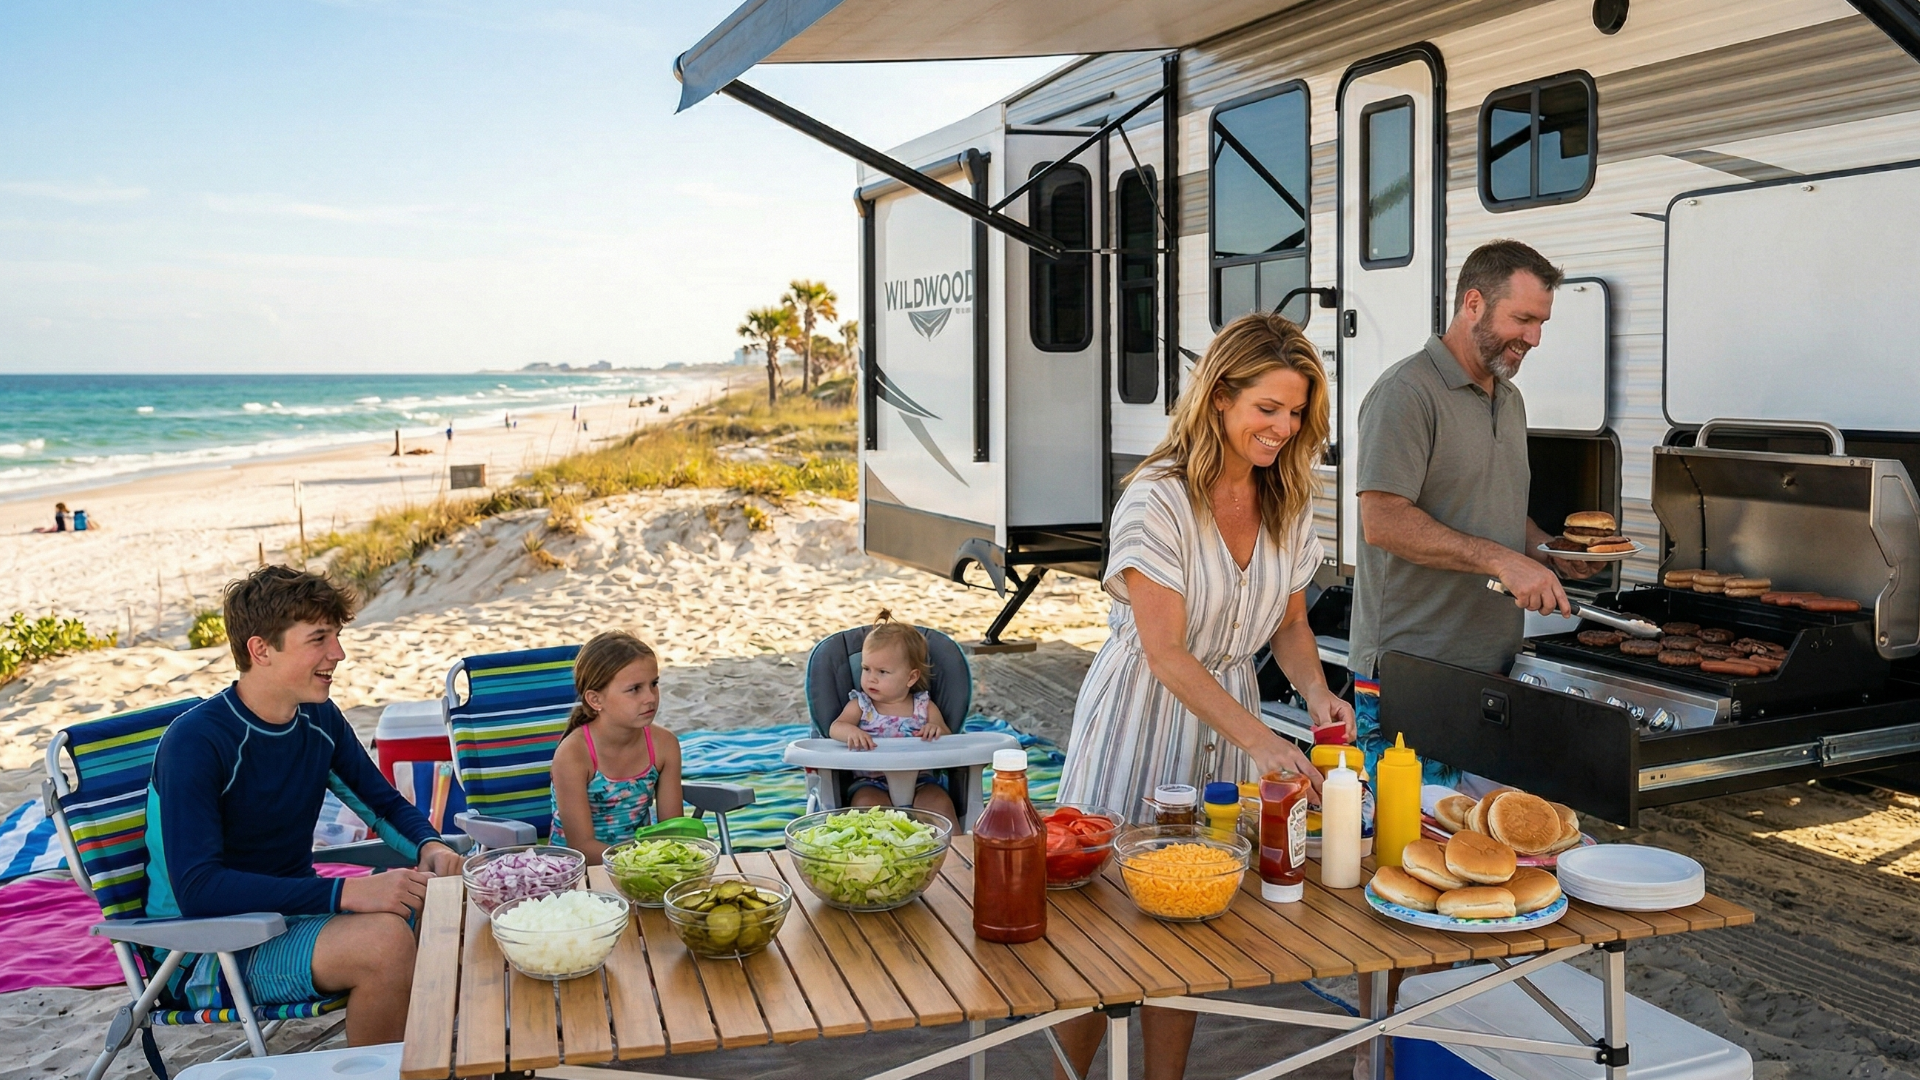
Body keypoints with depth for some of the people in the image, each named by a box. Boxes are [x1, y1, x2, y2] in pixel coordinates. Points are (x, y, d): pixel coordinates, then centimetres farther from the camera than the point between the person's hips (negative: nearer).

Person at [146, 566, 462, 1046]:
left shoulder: (320, 719, 2)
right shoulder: (194, 743, -20)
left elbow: (385, 804, 13)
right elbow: (198, 889, -28)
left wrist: (430, 846, -11)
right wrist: (346, 892, -34)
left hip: (296, 909, 7)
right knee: (384, 938, -31)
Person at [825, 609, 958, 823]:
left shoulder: (925, 707, 8)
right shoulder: (860, 705, 8)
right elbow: (835, 727, -9)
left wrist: (938, 730, -17)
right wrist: (851, 732, -33)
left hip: (919, 780, 1)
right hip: (871, 782, 0)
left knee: (939, 803, -25)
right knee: (867, 804, -31)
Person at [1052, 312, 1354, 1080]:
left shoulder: (1289, 503, 1)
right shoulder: (1157, 499, -19)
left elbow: (1289, 623, 12)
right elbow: (1165, 653, -22)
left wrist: (1316, 693, -9)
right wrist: (1261, 741, -29)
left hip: (1228, 718, 5)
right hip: (1143, 717, -5)